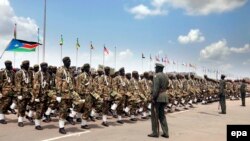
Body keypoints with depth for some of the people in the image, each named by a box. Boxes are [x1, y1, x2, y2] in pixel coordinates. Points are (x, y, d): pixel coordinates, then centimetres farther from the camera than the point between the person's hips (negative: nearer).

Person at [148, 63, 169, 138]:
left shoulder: (157, 76, -14)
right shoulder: (166, 76, 13)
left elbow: (156, 88, -21)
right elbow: (166, 87, 15)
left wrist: (153, 98, -20)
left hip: (157, 97, -8)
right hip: (164, 97, 8)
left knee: (154, 115, 2)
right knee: (162, 115, 13)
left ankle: (155, 133, 9)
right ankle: (165, 133, 12)